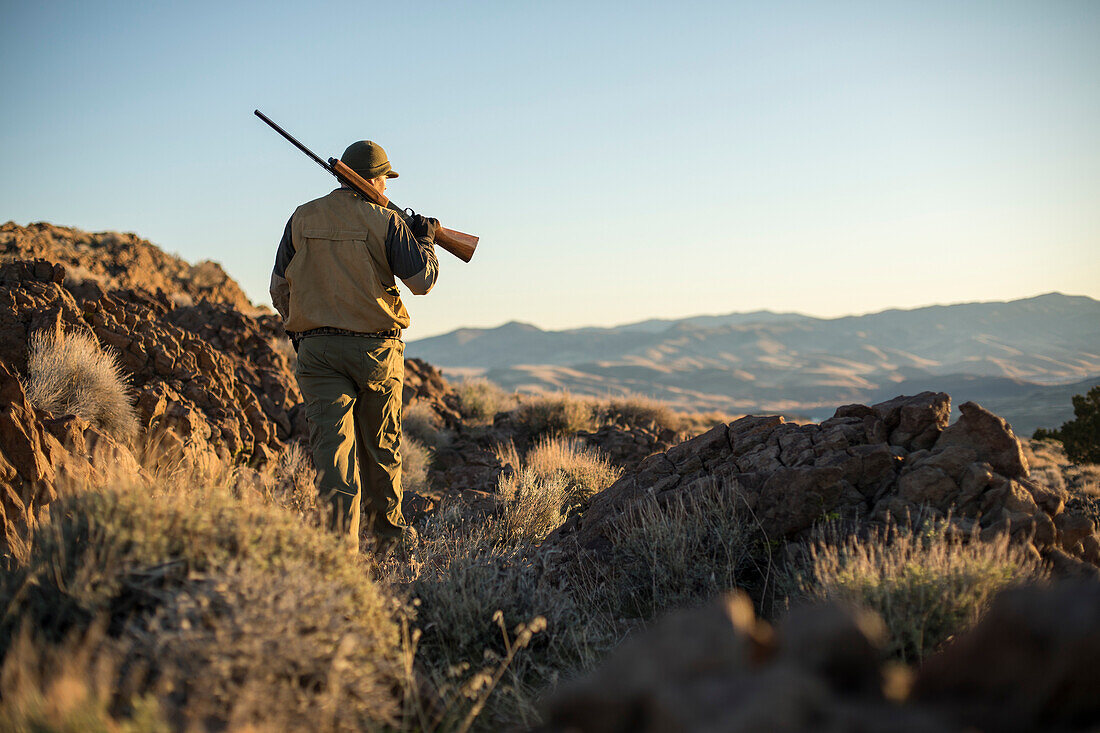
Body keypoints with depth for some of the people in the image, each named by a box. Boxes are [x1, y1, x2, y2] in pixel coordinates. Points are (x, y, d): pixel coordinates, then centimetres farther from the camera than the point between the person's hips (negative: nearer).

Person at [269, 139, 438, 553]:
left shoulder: (302, 219, 6)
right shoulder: (384, 221, -5)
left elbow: (280, 287, 10)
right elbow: (422, 281, -6)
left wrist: (298, 333, 24)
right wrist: (425, 240, 11)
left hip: (317, 348, 2)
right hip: (375, 348, -1)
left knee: (332, 445, -4)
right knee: (380, 446, 14)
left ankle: (340, 540, -15)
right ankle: (386, 531, 28)